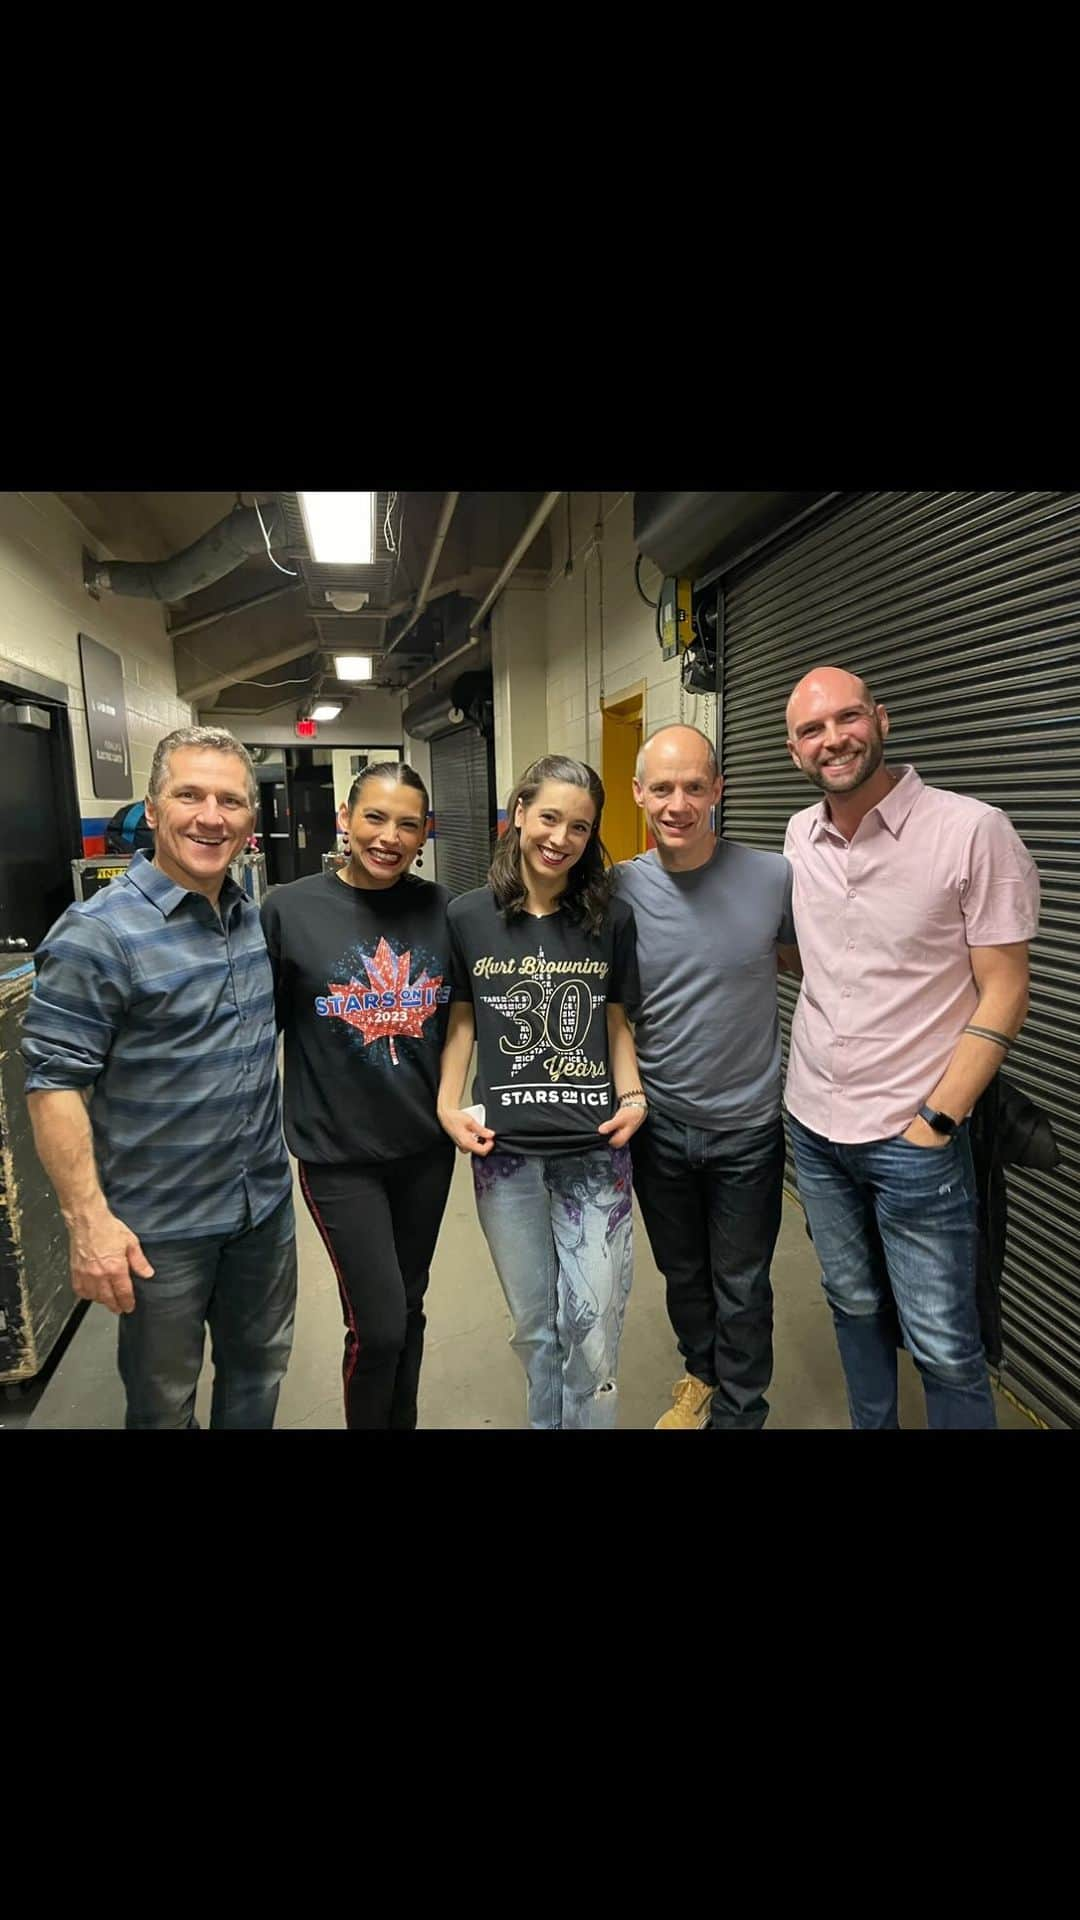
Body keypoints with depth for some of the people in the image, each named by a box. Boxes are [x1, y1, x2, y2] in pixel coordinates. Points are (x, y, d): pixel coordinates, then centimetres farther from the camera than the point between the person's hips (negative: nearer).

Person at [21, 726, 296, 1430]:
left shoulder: (259, 919, 2)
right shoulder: (97, 933, -18)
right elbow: (53, 1083, -17)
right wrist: (89, 1219, -21)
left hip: (267, 1201, 6)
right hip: (159, 1225, -5)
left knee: (260, 1368, 23)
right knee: (164, 1401, 16)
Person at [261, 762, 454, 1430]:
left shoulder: (442, 908, -2)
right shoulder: (289, 909, -11)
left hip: (426, 1145, 4)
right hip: (339, 1151, -3)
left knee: (409, 1310, 19)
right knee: (378, 1325, 0)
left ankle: (404, 1420, 43)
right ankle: (367, 1422, 29)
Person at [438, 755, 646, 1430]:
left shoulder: (613, 918, 0)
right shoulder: (469, 916, -1)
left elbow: (617, 1022, 8)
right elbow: (461, 1018, 7)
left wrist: (632, 1097, -4)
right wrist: (448, 1106, -1)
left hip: (595, 1149, 0)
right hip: (504, 1151, 0)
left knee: (594, 1324, 3)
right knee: (536, 1324, 15)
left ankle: (588, 1419, 30)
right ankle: (546, 1419, 40)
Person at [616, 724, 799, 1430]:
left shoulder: (774, 877, -14)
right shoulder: (618, 889, -10)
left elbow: (805, 961, 5)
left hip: (746, 1124, -1)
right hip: (658, 1122, 2)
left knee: (741, 1285, 16)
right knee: (682, 1271, 24)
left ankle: (737, 1410, 40)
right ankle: (702, 1374, 50)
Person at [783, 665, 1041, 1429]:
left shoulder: (973, 830, -14)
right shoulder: (799, 836, 3)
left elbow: (1004, 995, -13)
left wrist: (935, 1121, -15)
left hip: (914, 1139, -5)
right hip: (813, 1124, 5)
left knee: (944, 1347, 8)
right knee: (854, 1306, 21)